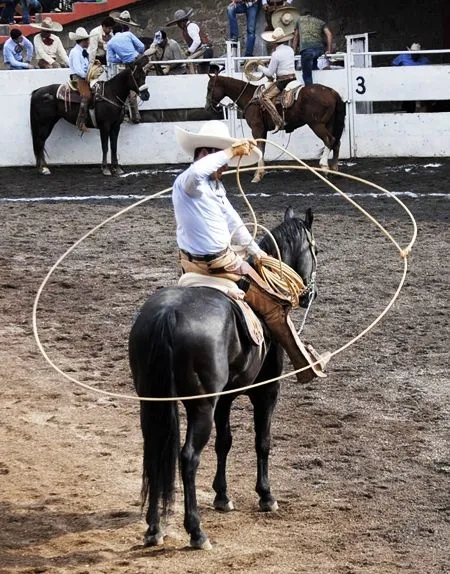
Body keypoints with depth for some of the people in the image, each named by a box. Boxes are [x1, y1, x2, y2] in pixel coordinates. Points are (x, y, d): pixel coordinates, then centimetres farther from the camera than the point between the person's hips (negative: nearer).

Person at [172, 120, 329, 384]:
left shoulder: (215, 185, 8)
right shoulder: (188, 183, -21)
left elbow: (232, 220, 21)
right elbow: (196, 171, -48)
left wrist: (255, 249, 26)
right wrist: (230, 151, -40)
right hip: (221, 264, -9)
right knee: (273, 306, 3)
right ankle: (307, 364, 13)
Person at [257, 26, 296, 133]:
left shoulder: (276, 54, -13)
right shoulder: (290, 50, 11)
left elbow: (269, 73, -8)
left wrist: (260, 67, 11)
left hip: (282, 80, -9)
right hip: (293, 78, 9)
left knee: (264, 97, -15)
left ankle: (278, 121, -30)